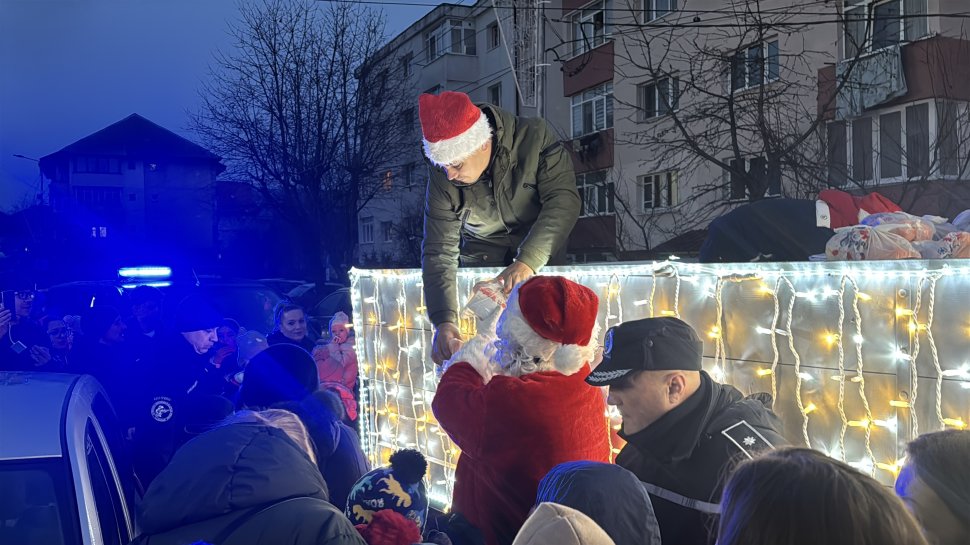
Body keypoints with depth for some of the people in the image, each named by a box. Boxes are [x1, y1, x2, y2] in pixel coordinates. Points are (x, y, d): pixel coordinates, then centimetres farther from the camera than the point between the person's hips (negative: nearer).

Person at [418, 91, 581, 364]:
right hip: (482, 259, 2)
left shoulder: (535, 137, -24)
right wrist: (444, 321, -30)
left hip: (540, 253, -1)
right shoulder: (442, 178, -17)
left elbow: (563, 200, -29)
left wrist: (528, 260, -41)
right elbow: (438, 252, -17)